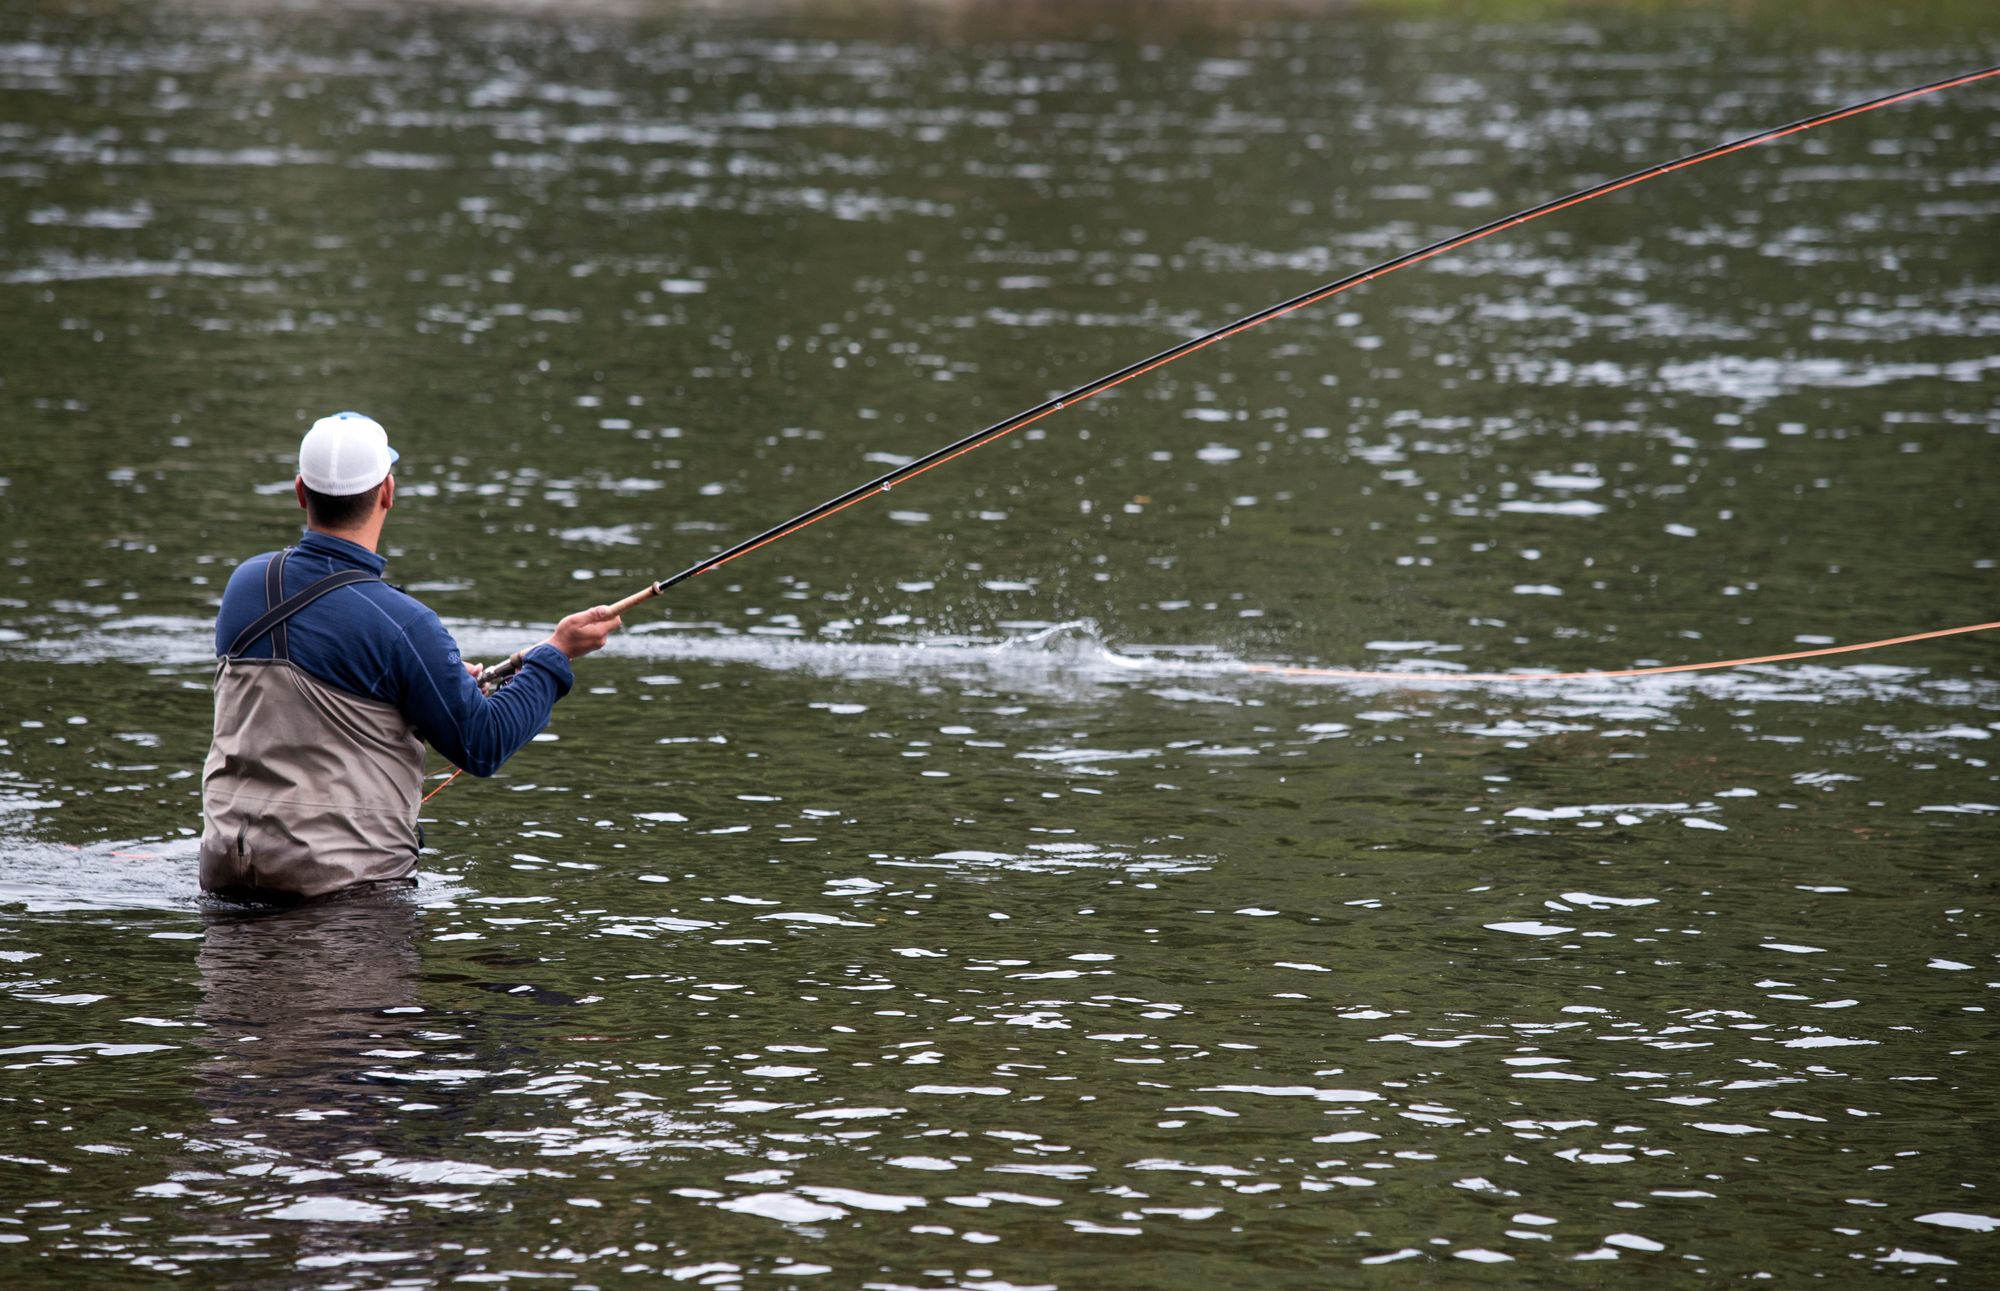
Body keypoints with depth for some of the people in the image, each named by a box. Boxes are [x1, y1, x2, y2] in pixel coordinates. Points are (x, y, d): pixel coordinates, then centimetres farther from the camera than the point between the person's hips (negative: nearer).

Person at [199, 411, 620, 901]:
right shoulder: (401, 623, -15)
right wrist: (556, 653, 2)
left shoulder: (244, 584, 5)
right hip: (343, 876, -6)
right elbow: (482, 747, -8)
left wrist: (447, 678, 26)